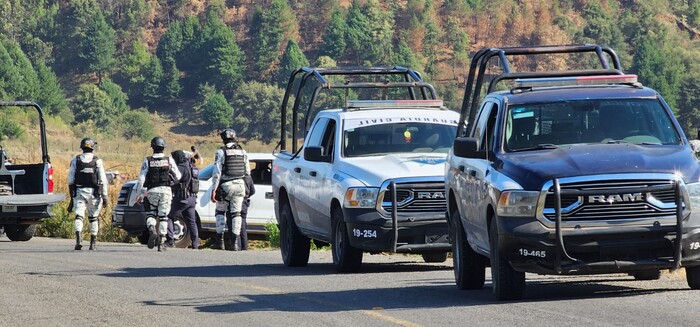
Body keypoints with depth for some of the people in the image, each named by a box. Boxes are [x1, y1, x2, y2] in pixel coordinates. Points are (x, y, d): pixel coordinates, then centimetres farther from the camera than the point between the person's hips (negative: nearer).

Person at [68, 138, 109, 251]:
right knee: (93, 218, 15)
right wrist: (104, 197, 0)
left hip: (79, 192, 0)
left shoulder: (75, 160, 3)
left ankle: (79, 240, -29)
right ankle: (93, 243, 19)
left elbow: (70, 179, 4)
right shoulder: (97, 161, -2)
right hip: (94, 193, 0)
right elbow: (103, 180, -4)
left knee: (79, 216, -6)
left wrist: (72, 195, 12)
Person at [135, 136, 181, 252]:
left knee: (150, 215, 12)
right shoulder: (169, 160, 1)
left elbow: (141, 179, -3)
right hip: (166, 191, 1)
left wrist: (140, 194, 3)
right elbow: (178, 176, 5)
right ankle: (161, 242, 1)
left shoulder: (147, 161, -1)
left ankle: (152, 230, -18)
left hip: (152, 191, -1)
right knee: (163, 217, 6)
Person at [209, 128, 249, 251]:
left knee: (220, 212, 12)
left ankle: (220, 240, 6)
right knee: (236, 213, 6)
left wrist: (214, 189, -10)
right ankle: (235, 242, -1)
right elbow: (247, 172, 11)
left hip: (226, 185, -3)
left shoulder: (221, 152, -7)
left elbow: (217, 172, -11)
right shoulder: (242, 152, 7)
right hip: (240, 185, 3)